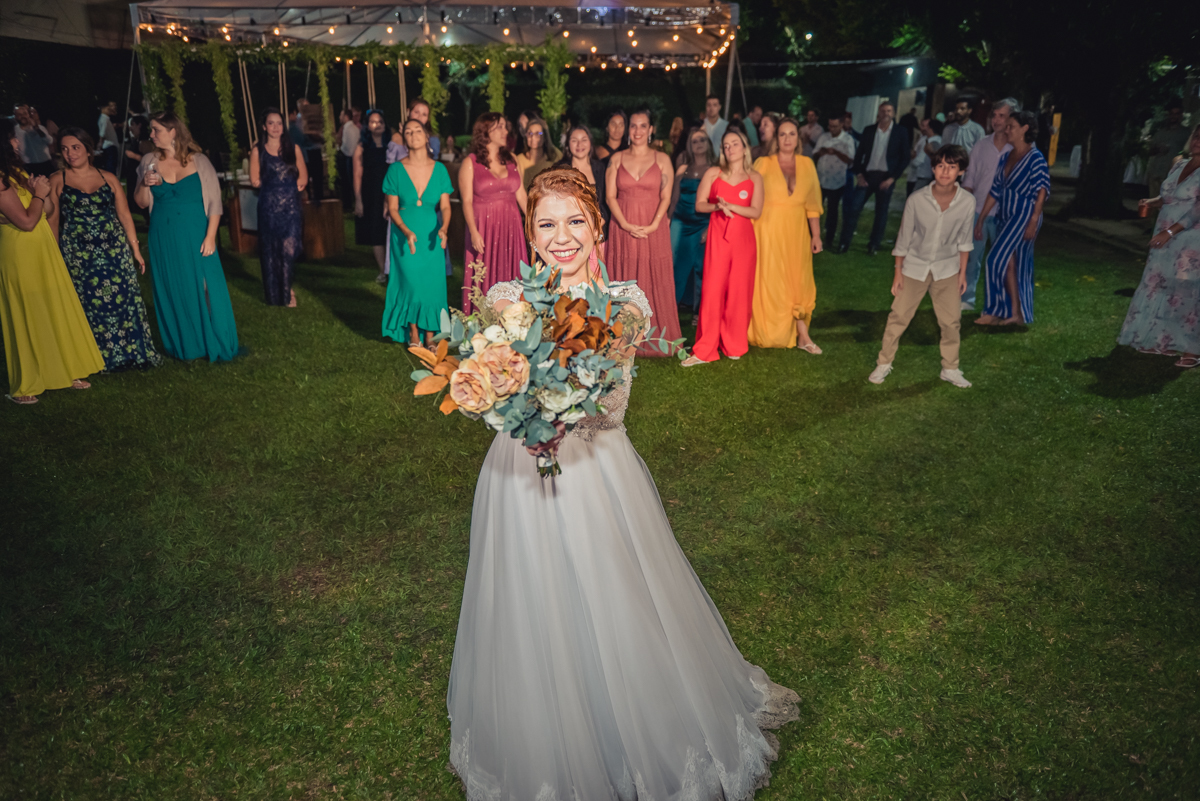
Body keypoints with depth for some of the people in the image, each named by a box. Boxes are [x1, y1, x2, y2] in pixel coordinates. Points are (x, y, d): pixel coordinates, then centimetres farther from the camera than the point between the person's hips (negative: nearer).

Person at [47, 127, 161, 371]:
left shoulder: (108, 178, 7)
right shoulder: (57, 181, 3)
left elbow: (125, 215, 6)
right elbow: (52, 220, 2)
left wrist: (135, 249, 3)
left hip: (114, 250, 1)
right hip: (77, 255, -1)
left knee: (124, 299, 0)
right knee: (89, 304, 5)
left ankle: (134, 352, 13)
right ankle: (102, 358, 16)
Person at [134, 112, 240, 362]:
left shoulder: (199, 162, -2)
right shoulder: (150, 163, 6)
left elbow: (214, 201, -5)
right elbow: (142, 203, 10)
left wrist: (210, 237, -12)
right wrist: (144, 184, -11)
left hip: (196, 236, -3)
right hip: (164, 238, 3)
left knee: (206, 288, -2)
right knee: (173, 292, 7)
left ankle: (217, 345, 10)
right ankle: (183, 346, 19)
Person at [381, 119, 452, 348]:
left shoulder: (439, 169, 2)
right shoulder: (396, 169, -3)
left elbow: (445, 206, -1)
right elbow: (392, 209, -3)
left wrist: (443, 228, -21)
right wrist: (406, 231, -20)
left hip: (432, 235, 2)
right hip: (404, 234, -1)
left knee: (433, 283, -2)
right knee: (412, 282, -9)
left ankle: (430, 333, 11)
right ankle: (413, 333, 9)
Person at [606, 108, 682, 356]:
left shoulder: (662, 159, 6)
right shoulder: (617, 159, 8)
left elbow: (666, 197, 0)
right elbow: (610, 196, 2)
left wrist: (653, 225, -13)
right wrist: (626, 225, -11)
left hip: (654, 229, -1)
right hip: (623, 229, 1)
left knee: (656, 283, 0)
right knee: (625, 284, 1)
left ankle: (656, 341, 8)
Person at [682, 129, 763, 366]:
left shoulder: (754, 178, 7)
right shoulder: (713, 173, 7)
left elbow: (756, 211, -3)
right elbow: (699, 204, 2)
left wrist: (730, 206, -14)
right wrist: (717, 207, -15)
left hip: (743, 239, 1)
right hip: (718, 238, -1)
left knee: (739, 291, 3)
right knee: (712, 290, -5)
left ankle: (734, 346, 17)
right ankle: (704, 350, -1)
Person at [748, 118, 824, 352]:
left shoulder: (806, 164, 6)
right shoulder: (763, 163, -2)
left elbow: (812, 203, 7)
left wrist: (816, 235, 3)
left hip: (797, 232, 3)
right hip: (769, 230, -3)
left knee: (798, 280, 6)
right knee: (769, 280, 2)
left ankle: (802, 336, 10)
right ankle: (766, 334, 15)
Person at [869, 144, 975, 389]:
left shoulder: (967, 202, -14)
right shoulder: (916, 199, -19)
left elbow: (964, 240, 0)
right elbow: (904, 238, -8)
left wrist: (962, 272, 4)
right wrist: (897, 273, -4)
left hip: (947, 268, 2)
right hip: (914, 266, -1)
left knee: (951, 320, 8)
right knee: (898, 317, 3)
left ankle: (950, 369, 25)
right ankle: (884, 364, 18)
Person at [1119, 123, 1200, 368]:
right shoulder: (1180, 165, 10)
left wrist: (1170, 231, -23)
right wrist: (1152, 202, 0)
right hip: (1166, 240, 7)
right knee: (1161, 288, 10)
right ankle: (1164, 341, 20)